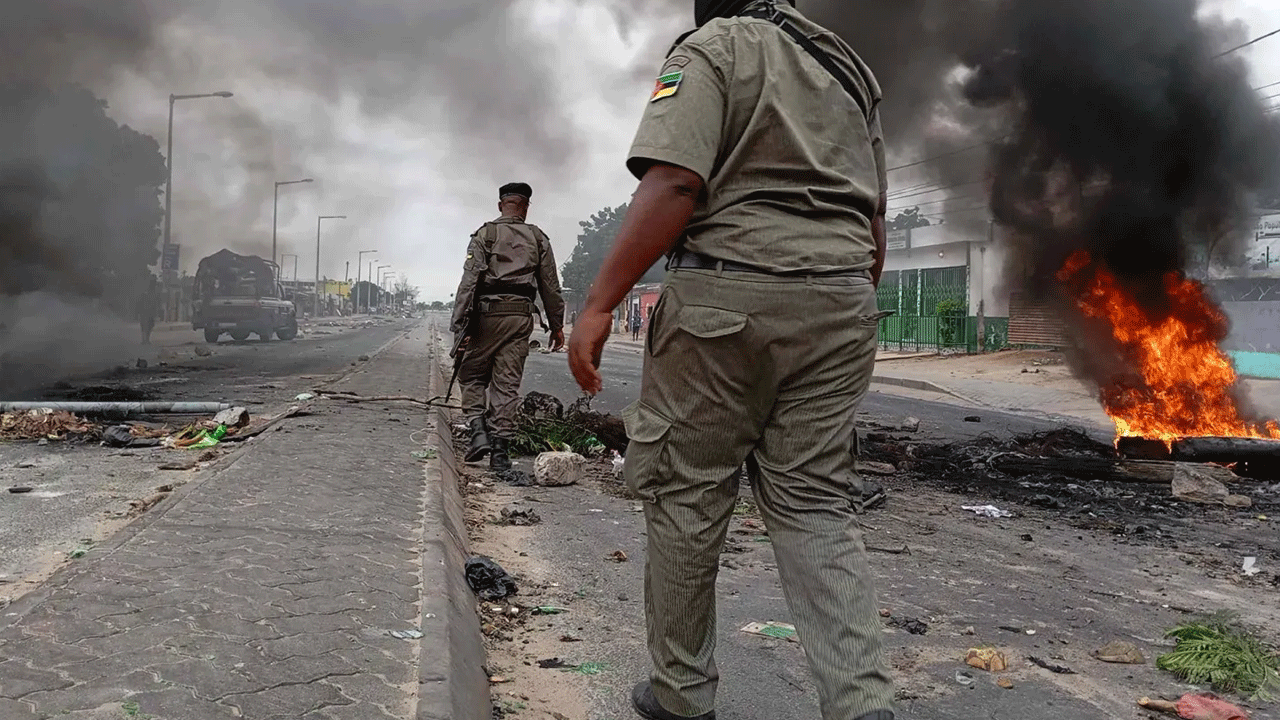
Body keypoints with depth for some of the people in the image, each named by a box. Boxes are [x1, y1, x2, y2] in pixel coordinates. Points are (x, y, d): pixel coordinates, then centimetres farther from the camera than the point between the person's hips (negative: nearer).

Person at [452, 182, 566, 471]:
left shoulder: (485, 234, 3)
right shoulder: (538, 239, 11)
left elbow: (469, 282, -6)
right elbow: (550, 287, 10)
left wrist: (460, 325, -7)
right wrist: (557, 325, 17)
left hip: (488, 313, -2)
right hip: (521, 315, 2)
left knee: (472, 375, 12)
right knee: (507, 383, 4)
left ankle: (478, 430, -5)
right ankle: (501, 449, 2)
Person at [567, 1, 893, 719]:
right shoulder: (852, 67, 20)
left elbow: (673, 184, -16)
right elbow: (876, 218, 19)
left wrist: (599, 303, -16)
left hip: (726, 297, -6)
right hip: (840, 305, 6)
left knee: (687, 496, 6)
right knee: (815, 502, 8)